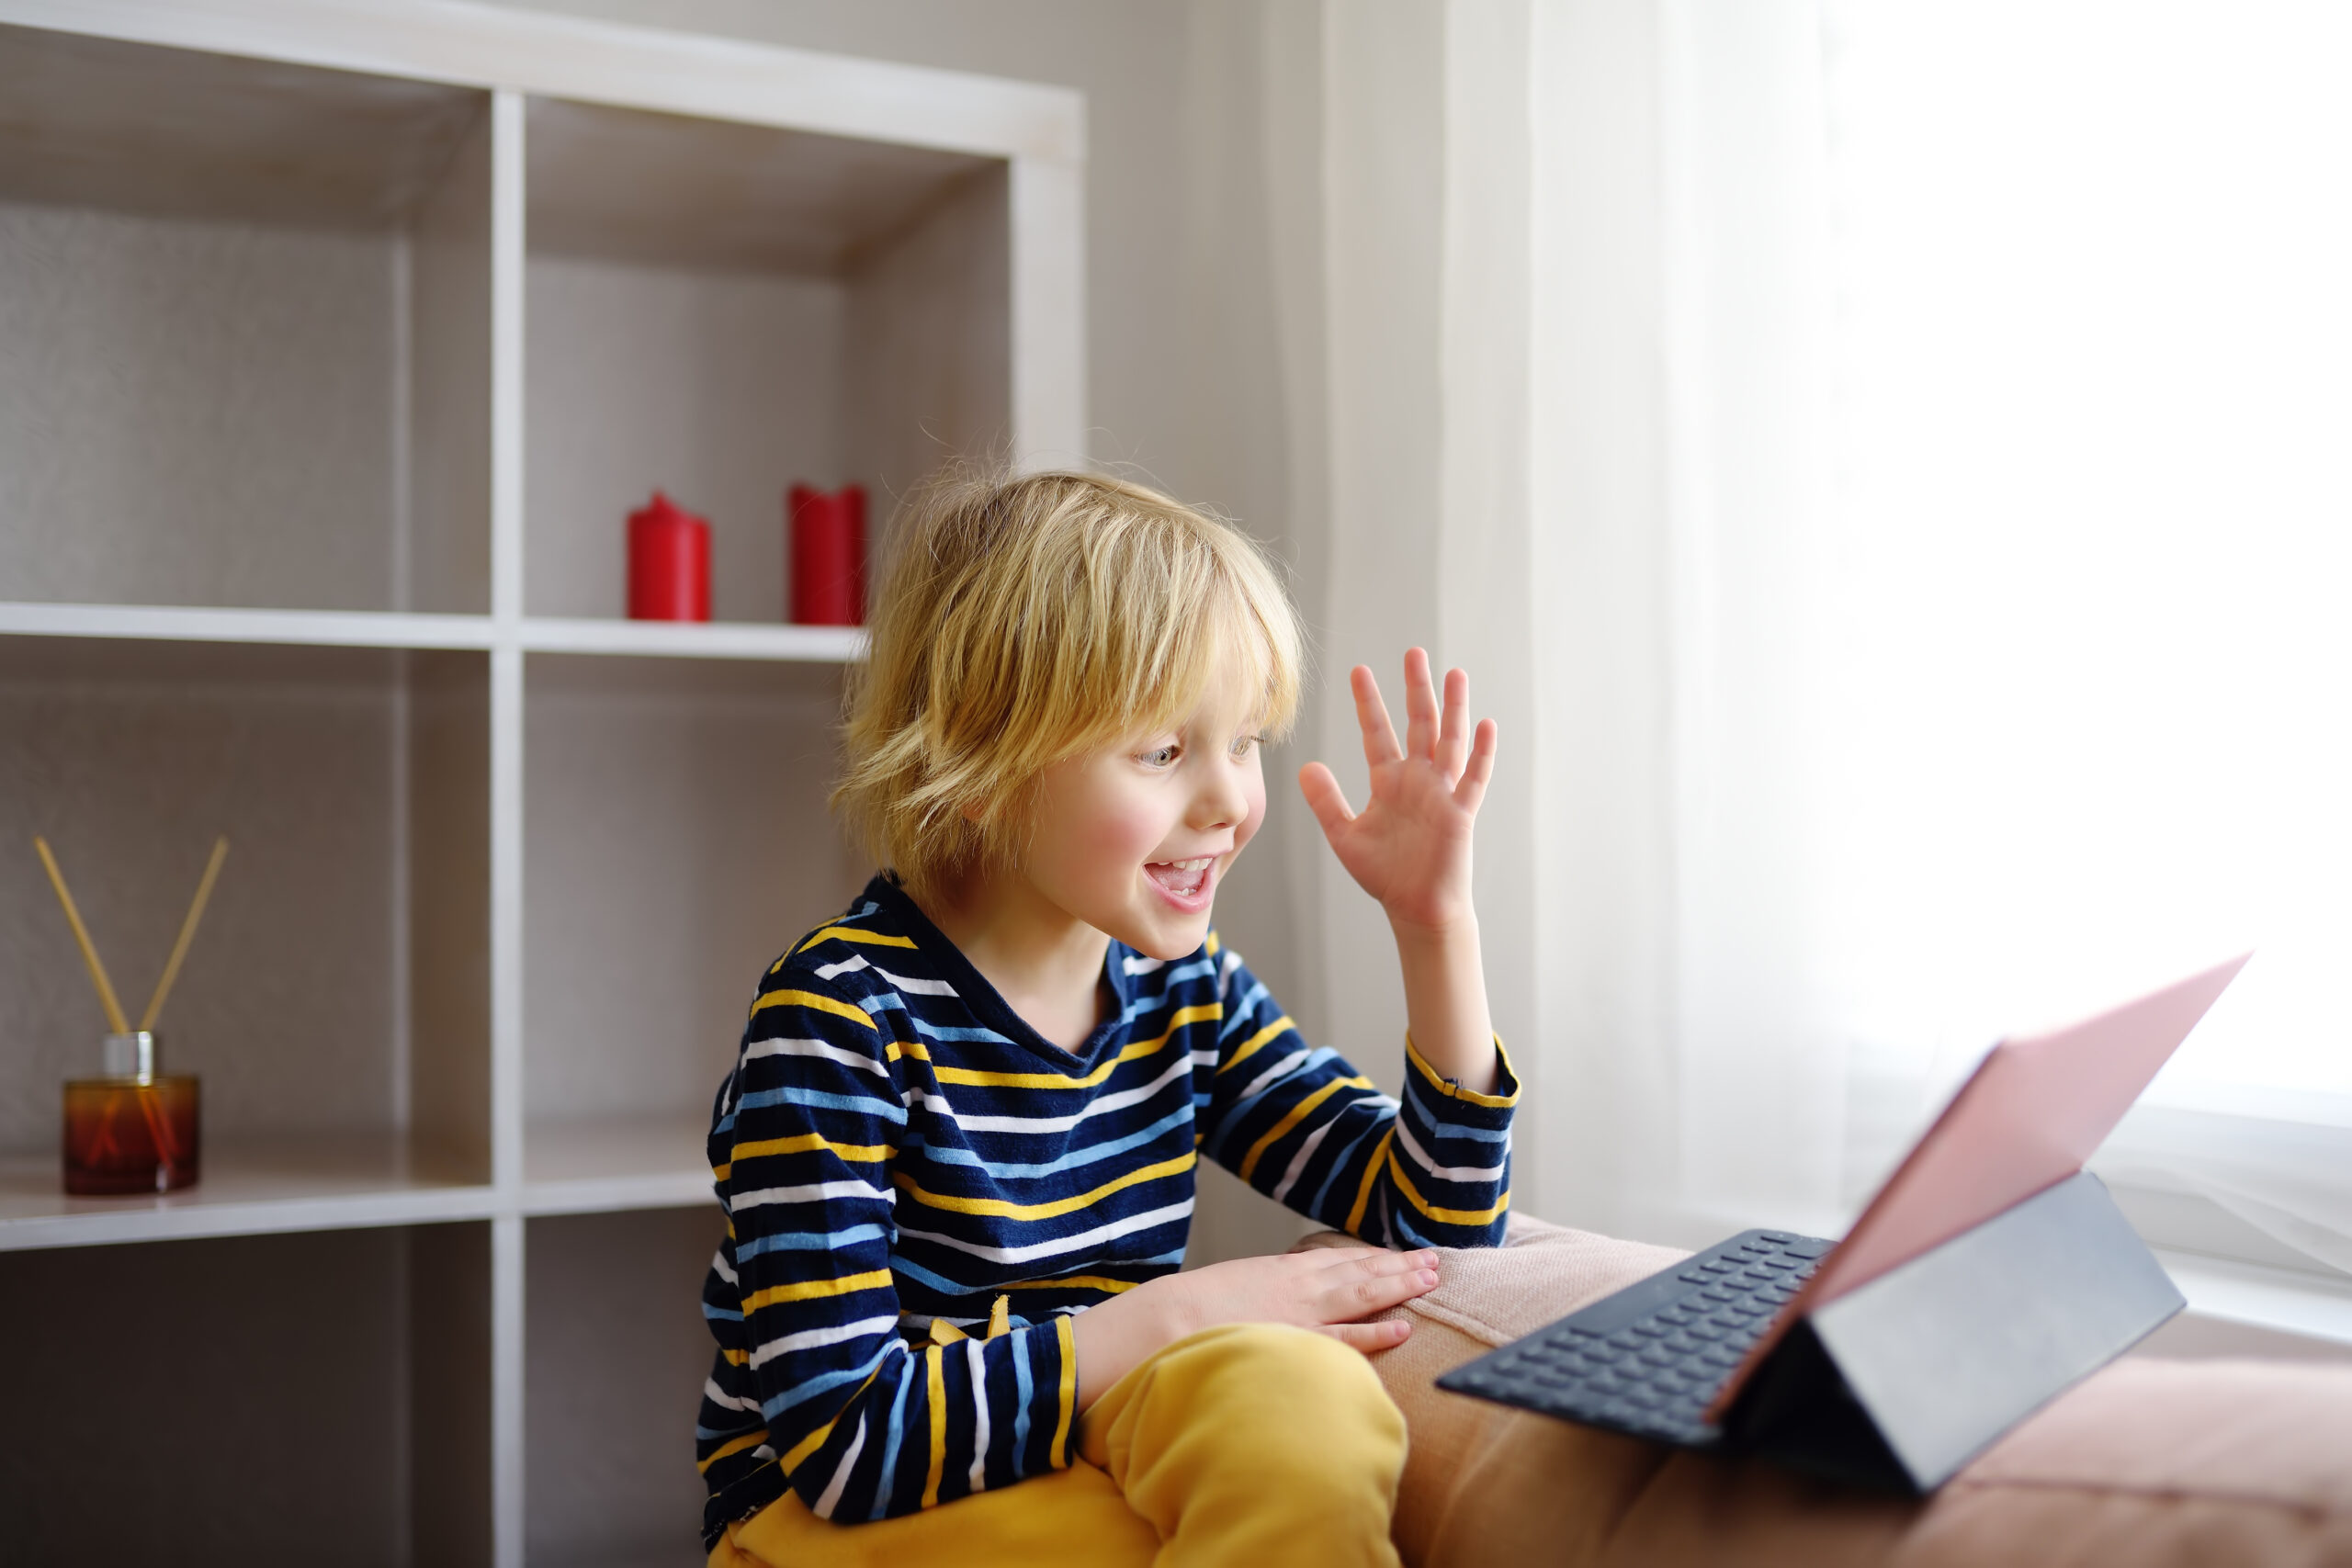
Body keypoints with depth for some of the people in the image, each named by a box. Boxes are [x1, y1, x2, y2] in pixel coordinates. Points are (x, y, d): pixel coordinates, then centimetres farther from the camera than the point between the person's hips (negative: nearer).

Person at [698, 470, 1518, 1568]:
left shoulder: (1185, 993, 3)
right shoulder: (840, 1017, -18)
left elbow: (1438, 1224, 6)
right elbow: (841, 1441, -23)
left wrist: (1434, 921, -4)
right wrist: (1172, 1319, -24)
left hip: (1076, 1474, 6)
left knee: (1304, 1394, -27)